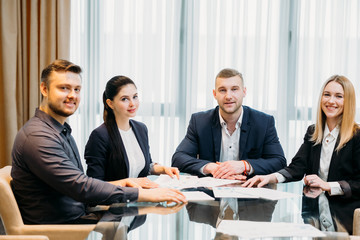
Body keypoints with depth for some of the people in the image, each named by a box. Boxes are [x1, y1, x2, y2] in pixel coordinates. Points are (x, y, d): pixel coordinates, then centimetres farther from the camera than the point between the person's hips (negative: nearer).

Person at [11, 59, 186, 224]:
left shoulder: (62, 131, 15)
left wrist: (112, 185, 2)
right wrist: (145, 194, -25)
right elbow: (80, 188, -25)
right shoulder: (37, 136, -18)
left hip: (76, 218, 9)